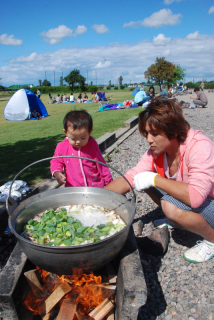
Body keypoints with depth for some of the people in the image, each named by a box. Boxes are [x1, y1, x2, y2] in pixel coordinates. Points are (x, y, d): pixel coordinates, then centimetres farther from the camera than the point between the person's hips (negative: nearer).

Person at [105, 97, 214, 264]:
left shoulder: (200, 148, -31)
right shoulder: (156, 151, -11)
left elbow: (195, 197, -42)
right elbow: (129, 179, -11)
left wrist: (155, 179, -34)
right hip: (189, 199, 7)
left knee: (171, 204, -32)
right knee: (148, 181, -4)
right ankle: (176, 220, 15)